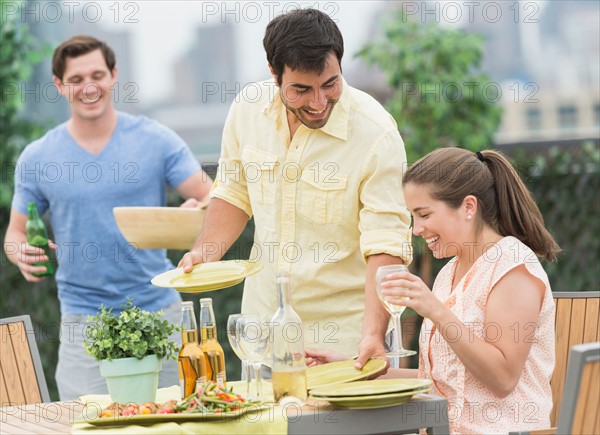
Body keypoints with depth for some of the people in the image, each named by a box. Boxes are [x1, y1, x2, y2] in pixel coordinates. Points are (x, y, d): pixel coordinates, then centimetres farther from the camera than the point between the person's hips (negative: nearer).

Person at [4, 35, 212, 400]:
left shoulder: (156, 140, -1)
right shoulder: (37, 158, 3)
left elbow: (213, 199, -3)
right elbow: (16, 233, 10)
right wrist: (22, 254, -13)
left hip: (158, 310, 0)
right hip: (84, 321, 0)